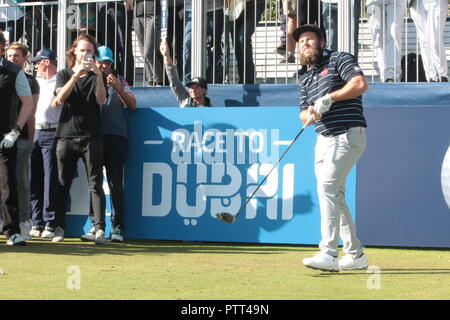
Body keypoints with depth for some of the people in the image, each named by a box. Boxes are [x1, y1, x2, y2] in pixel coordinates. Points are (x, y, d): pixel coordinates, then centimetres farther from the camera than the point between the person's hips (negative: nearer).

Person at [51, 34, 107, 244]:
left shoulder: (97, 76, 12)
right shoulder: (64, 75, 14)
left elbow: (101, 100, -6)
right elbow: (60, 97, -6)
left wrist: (98, 74, -18)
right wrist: (77, 74, -15)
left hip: (91, 136, -1)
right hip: (66, 134, 1)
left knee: (96, 184, -6)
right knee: (63, 184, 4)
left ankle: (100, 229, -9)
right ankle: (58, 227, 9)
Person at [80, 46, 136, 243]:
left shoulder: (119, 81, 17)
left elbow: (132, 105, 6)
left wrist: (118, 88, -8)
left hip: (116, 137, 0)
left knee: (116, 182, -2)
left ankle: (117, 228, 0)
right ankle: (95, 225, 5)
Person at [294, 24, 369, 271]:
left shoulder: (339, 59, 0)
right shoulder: (305, 79, 20)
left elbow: (360, 84, -15)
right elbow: (304, 115, 14)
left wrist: (329, 98, -17)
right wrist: (309, 113, -10)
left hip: (348, 134, -8)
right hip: (324, 138, 8)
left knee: (327, 186, -21)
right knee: (334, 195, 9)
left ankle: (328, 254, -26)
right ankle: (355, 255, 17)